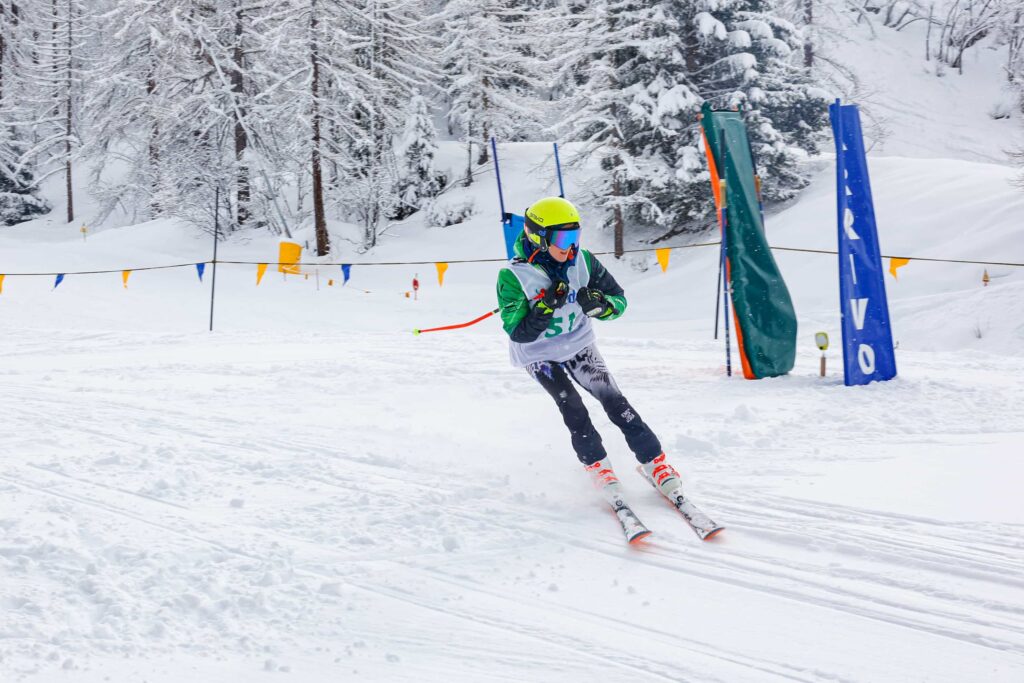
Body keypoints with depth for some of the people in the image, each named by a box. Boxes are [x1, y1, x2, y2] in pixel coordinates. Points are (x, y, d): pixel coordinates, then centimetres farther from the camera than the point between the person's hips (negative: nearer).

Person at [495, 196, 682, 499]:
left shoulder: (582, 261, -16)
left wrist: (599, 305, -32)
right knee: (573, 409, -15)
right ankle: (596, 465, 3)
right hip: (539, 355, -2)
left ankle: (654, 461, -3)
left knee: (614, 399, -7)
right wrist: (547, 306, -40)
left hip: (578, 344, 3)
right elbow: (519, 333, -27)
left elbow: (618, 300, -10)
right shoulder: (513, 277, -26)